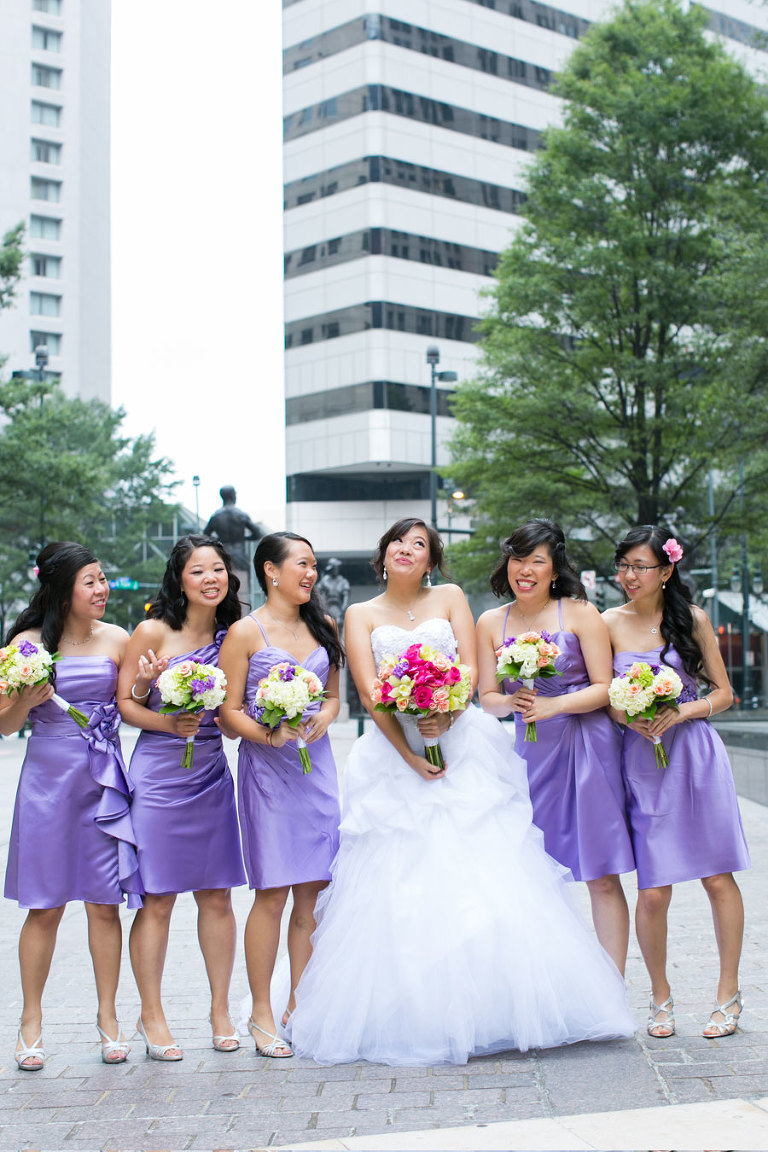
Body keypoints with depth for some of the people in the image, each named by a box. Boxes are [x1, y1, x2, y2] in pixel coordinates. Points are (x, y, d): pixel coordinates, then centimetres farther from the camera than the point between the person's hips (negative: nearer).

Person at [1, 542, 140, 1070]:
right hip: (48, 776, -2)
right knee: (45, 906, 4)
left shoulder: (117, 640, 4)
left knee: (105, 903, 5)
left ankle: (108, 1015, 18)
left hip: (103, 778, 2)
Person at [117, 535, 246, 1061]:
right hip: (159, 774, -4)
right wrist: (168, 724, -16)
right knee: (158, 899, -1)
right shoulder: (153, 632, -3)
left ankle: (220, 1011, 19)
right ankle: (151, 1014, 12)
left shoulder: (231, 635, 9)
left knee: (217, 896, 7)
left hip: (212, 774, 4)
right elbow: (124, 702, -1)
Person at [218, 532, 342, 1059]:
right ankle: (262, 1014, 7)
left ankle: (299, 1006, 16)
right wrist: (269, 734, -20)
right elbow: (230, 710, -4)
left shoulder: (323, 626, 13)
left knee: (313, 892, 5)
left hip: (317, 764, 5)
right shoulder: (246, 632, -2)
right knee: (273, 893, -4)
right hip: (267, 767, -5)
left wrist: (322, 720, -3)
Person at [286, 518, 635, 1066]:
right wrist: (407, 753, -14)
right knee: (398, 887, -5)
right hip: (395, 753, 0)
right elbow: (369, 692, -1)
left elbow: (471, 668, 1)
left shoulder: (450, 599, 13)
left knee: (480, 873, -8)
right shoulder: (361, 615, 11)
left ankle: (490, 1010, -2)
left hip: (462, 748, 0)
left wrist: (446, 714, -18)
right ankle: (409, 1019, -1)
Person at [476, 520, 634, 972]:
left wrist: (553, 705, -18)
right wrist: (511, 702, -13)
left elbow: (604, 688, -4)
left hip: (587, 746, -3)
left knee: (603, 878, -2)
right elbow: (488, 697, 9)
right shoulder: (491, 623, 7)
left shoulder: (580, 613, -1)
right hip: (532, 752, 3)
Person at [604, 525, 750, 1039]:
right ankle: (661, 997, 18)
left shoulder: (693, 619, 2)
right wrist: (630, 718, -11)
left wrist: (679, 713, -11)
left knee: (718, 879, 3)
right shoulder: (611, 623, 3)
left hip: (697, 755, 0)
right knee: (653, 892, -3)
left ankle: (729, 994, 18)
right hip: (642, 764, 0)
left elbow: (723, 693, 5)